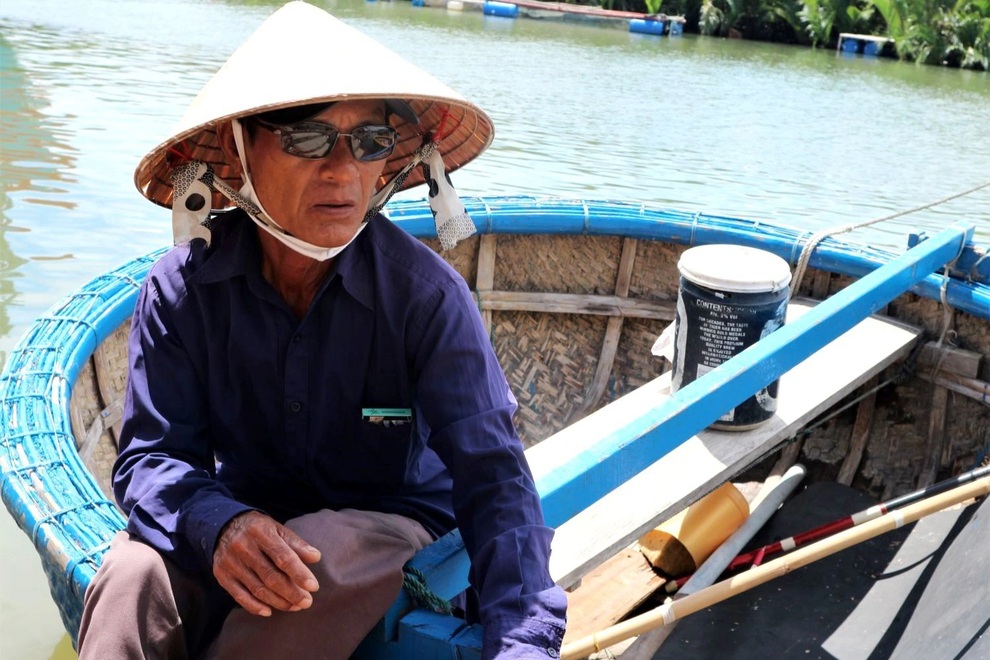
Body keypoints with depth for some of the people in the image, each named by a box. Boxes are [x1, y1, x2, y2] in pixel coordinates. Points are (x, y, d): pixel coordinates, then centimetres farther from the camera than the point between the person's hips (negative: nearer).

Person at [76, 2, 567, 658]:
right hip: (243, 514, 1)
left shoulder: (425, 292, -18)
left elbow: (490, 474, -22)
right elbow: (152, 455, -12)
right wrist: (218, 524, -36)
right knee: (137, 571, -31)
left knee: (327, 549, -34)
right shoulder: (182, 289, -12)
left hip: (386, 530, 0)